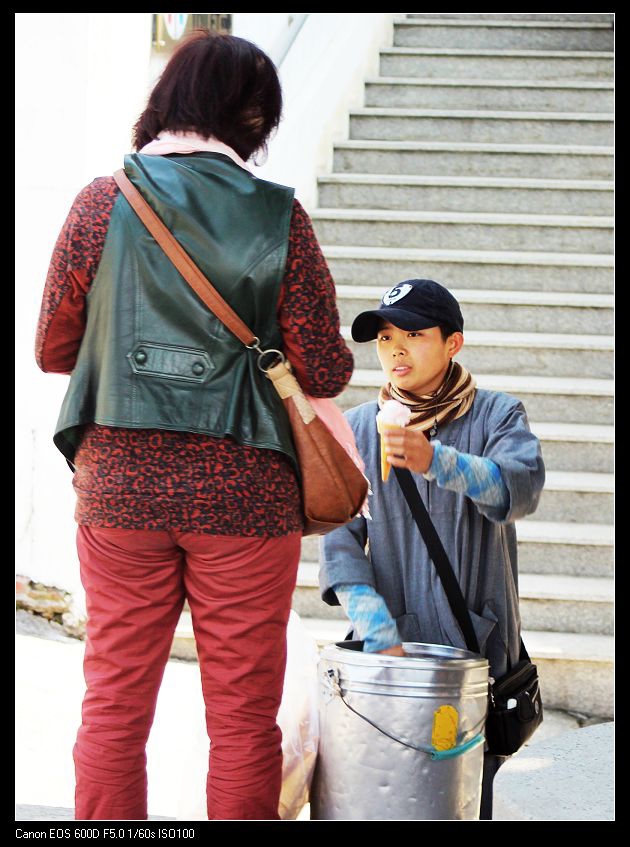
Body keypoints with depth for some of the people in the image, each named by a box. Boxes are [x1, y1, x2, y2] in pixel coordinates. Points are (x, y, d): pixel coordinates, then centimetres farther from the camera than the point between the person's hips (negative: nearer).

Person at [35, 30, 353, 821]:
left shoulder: (101, 202, -1)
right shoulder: (278, 215, -5)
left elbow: (52, 349, 6)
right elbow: (324, 373, -6)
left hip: (120, 487, 2)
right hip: (243, 491, -1)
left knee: (113, 709, 13)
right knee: (243, 719, 9)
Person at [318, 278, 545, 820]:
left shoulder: (497, 415, 0)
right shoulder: (357, 428, 5)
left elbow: (523, 487, -21)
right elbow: (339, 536, -5)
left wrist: (437, 463, -39)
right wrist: (375, 628, -20)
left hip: (477, 646, -1)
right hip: (389, 639, 1)